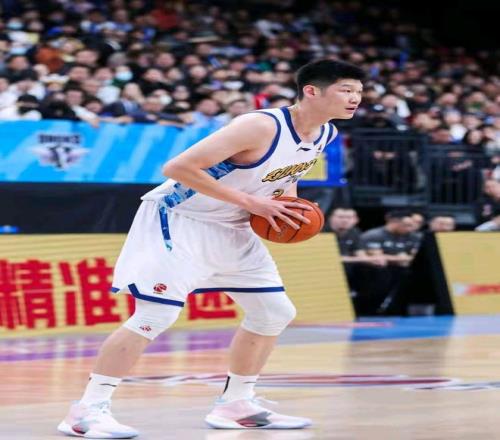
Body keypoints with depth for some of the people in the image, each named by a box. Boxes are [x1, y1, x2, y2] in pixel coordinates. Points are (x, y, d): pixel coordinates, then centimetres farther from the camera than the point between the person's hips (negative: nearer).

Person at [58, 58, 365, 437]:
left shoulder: (325, 134, -3)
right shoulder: (261, 127, -29)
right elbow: (178, 167, -31)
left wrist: (288, 202, -2)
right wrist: (247, 201, -28)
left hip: (230, 228, 9)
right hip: (179, 220, -9)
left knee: (276, 313, 9)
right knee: (158, 314, -16)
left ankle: (235, 405, 21)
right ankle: (88, 409, -11)